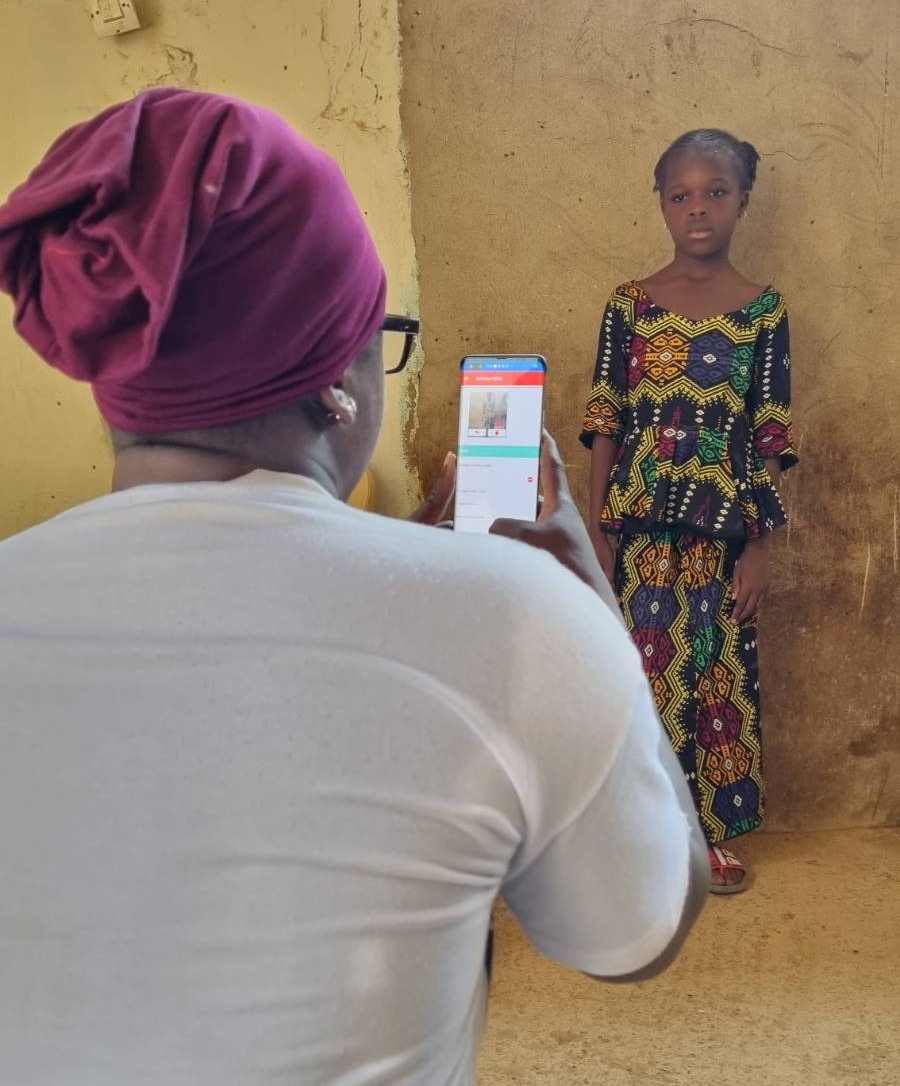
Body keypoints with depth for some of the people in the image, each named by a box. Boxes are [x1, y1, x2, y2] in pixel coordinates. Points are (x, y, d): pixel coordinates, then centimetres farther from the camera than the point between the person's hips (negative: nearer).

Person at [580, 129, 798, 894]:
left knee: (720, 675, 8)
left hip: (722, 532, 0)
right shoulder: (630, 304, 2)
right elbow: (605, 425, 2)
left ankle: (715, 832, 25)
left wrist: (761, 545, -5)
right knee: (645, 673, 7)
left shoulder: (763, 309, 1)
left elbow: (770, 439, 0)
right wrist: (597, 531, -3)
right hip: (640, 528, 0)